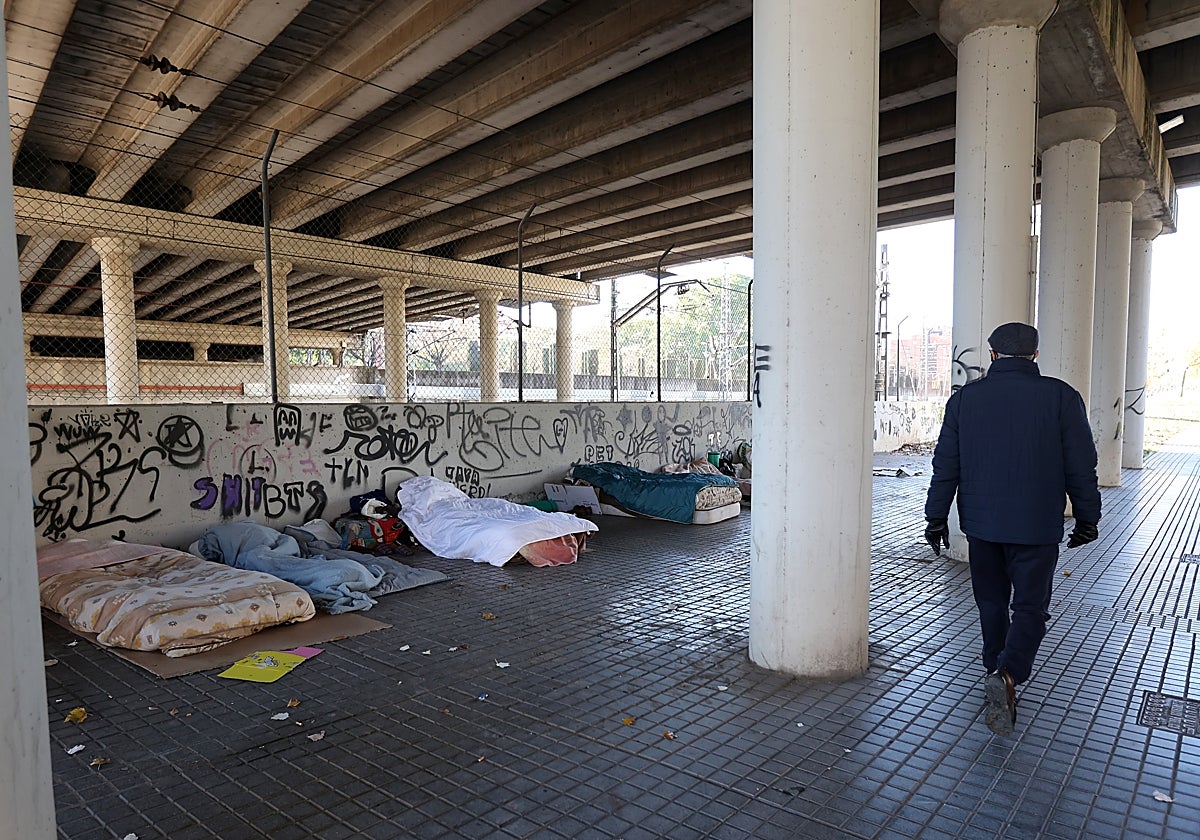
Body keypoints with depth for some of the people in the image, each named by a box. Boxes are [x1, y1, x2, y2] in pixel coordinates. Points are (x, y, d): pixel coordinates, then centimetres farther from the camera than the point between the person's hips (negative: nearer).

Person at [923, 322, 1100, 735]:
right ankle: (1008, 675, -16)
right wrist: (1087, 517, 10)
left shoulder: (964, 398, 0)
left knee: (991, 602, 17)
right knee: (1030, 607, 4)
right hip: (1037, 527, -2)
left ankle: (998, 672, 31)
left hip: (981, 523, 2)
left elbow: (946, 465, 2)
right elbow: (1081, 466, -2)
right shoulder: (1061, 396, -5)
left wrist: (936, 517, 8)